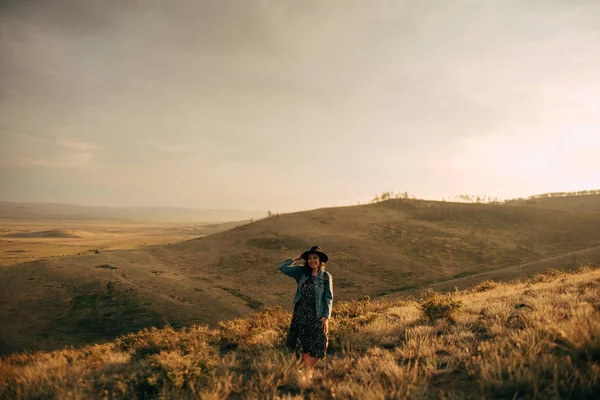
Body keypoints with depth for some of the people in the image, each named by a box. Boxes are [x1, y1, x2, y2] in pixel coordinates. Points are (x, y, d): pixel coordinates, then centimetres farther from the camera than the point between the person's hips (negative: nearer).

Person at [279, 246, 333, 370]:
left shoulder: (326, 277, -5)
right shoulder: (301, 271, 2)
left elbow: (328, 298, -5)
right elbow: (283, 267, -1)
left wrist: (326, 318, -10)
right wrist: (296, 258, -3)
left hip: (317, 316, -2)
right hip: (300, 314, 2)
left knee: (317, 348, 0)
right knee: (304, 346, 12)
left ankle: (308, 371, 19)